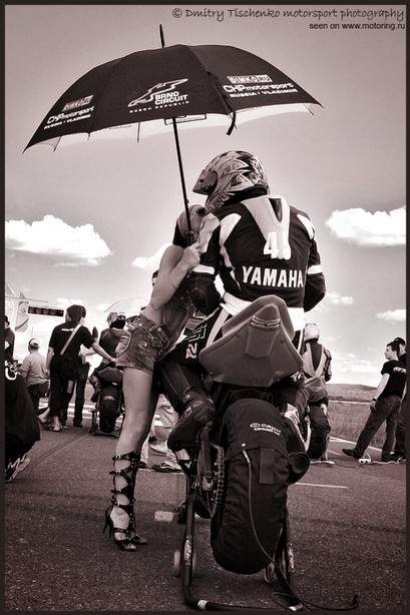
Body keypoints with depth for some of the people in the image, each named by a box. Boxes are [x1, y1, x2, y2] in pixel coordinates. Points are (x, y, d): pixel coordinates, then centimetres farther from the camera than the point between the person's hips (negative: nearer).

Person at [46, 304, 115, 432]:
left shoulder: (58, 328, 9)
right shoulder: (82, 330, 1)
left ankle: (55, 421, -1)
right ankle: (60, 420, 15)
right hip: (69, 365, -2)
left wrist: (47, 367, 9)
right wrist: (110, 359, -2)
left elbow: (50, 350, 4)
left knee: (55, 391, 6)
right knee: (66, 393, 11)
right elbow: (96, 347, -4)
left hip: (56, 363, 2)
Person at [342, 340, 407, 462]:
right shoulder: (404, 368, 15)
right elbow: (405, 388, 17)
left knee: (370, 427, -7)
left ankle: (358, 452, -7)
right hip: (398, 400, 7)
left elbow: (384, 382, -17)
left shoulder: (389, 365, -7)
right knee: (391, 429, 8)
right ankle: (386, 456, 7)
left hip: (386, 399, -7)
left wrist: (374, 399, -19)